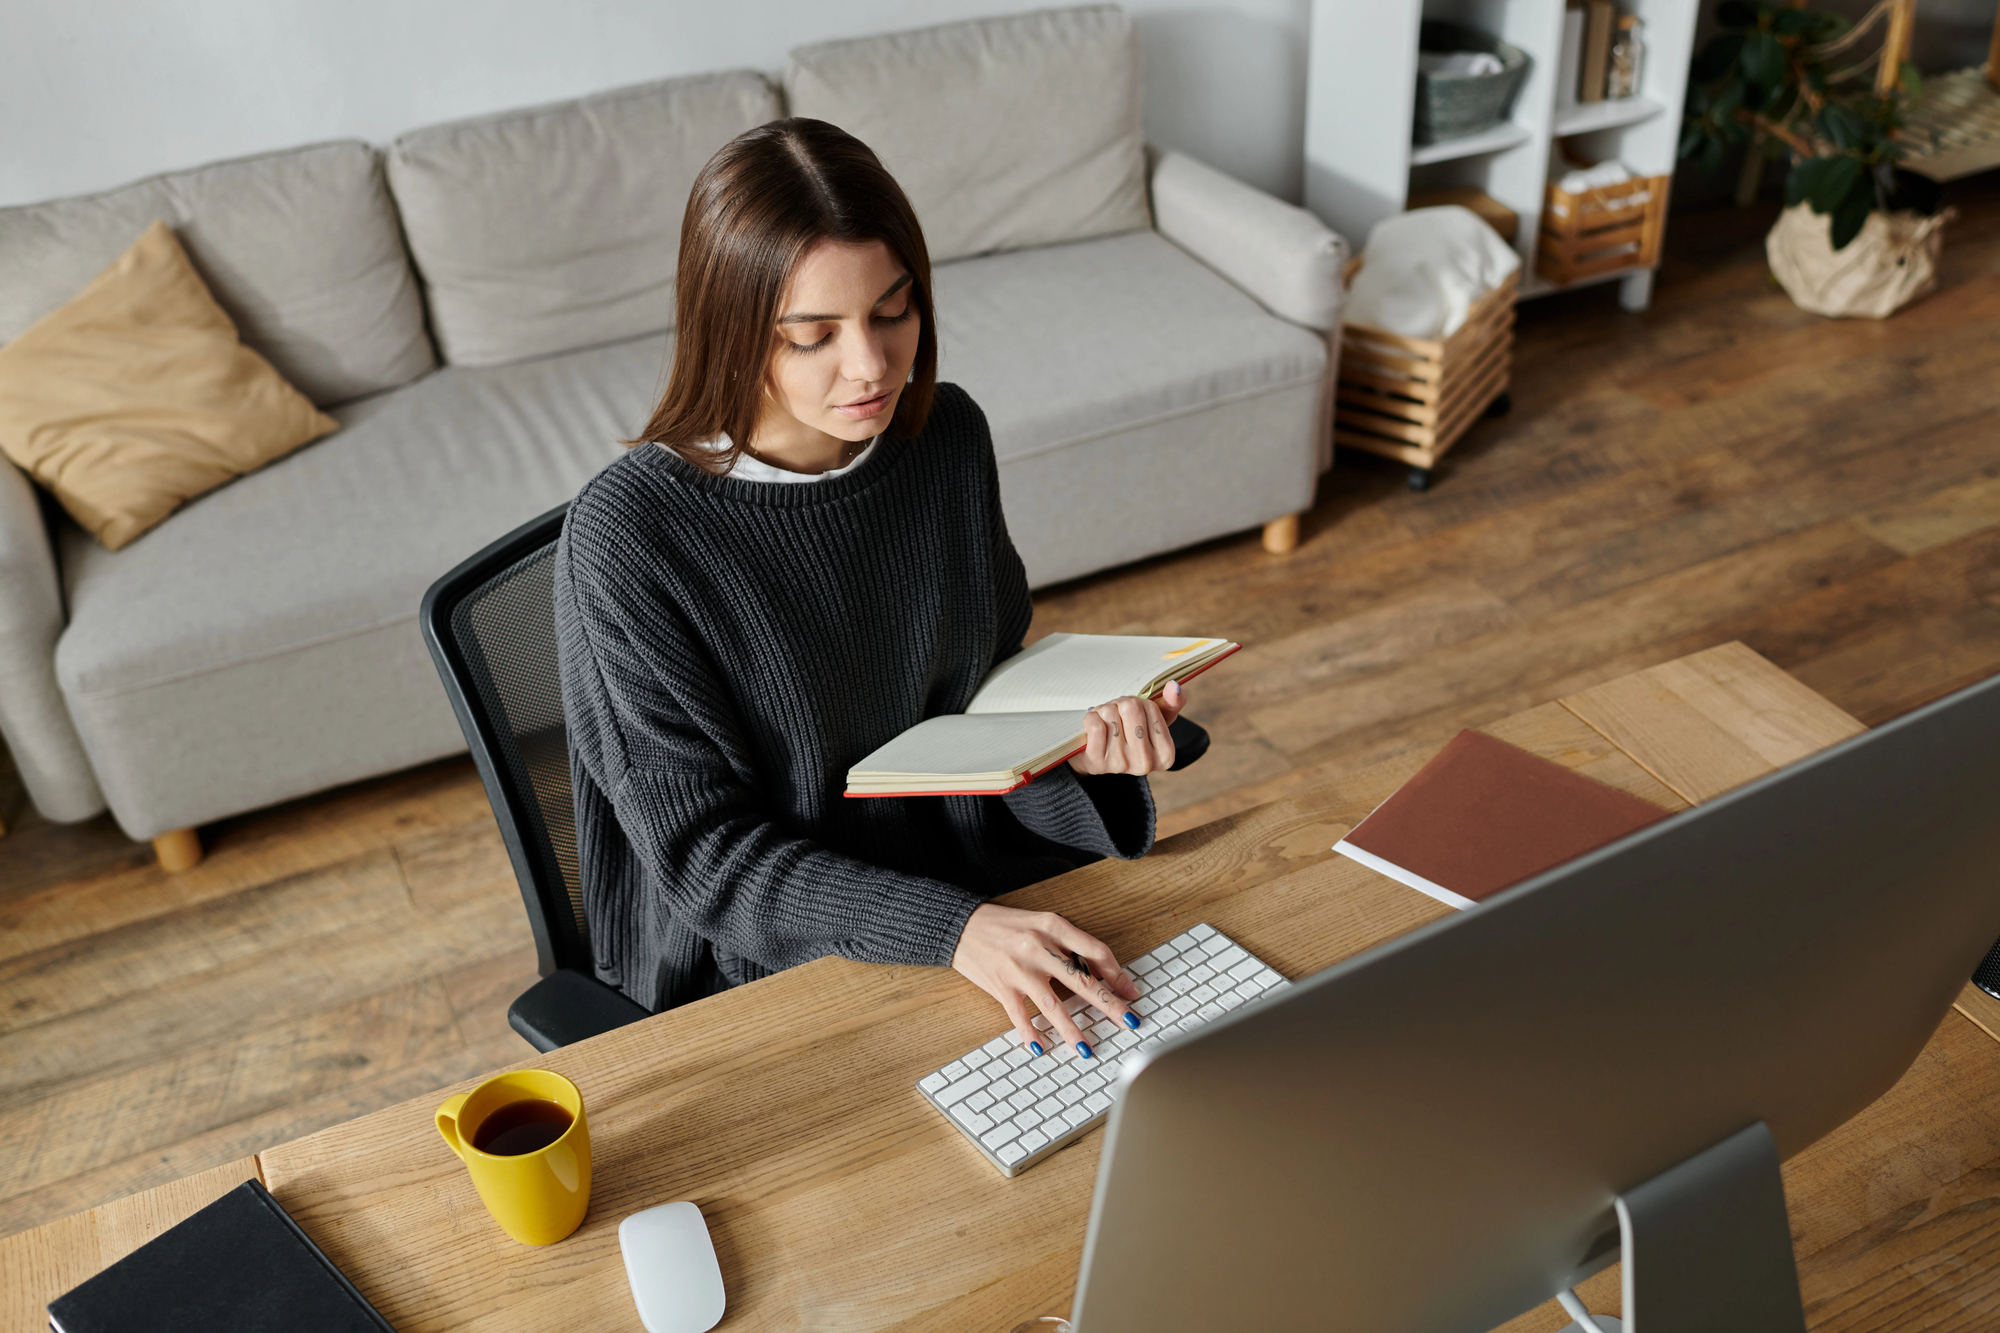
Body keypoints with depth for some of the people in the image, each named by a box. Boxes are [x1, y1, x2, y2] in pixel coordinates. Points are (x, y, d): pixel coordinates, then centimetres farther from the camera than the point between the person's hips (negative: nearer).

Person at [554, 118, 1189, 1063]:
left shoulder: (948, 436, -4)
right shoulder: (625, 538, -21)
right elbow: (703, 858, -17)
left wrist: (1074, 741, -14)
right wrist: (949, 930, -28)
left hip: (974, 883, 5)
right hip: (768, 963, -5)